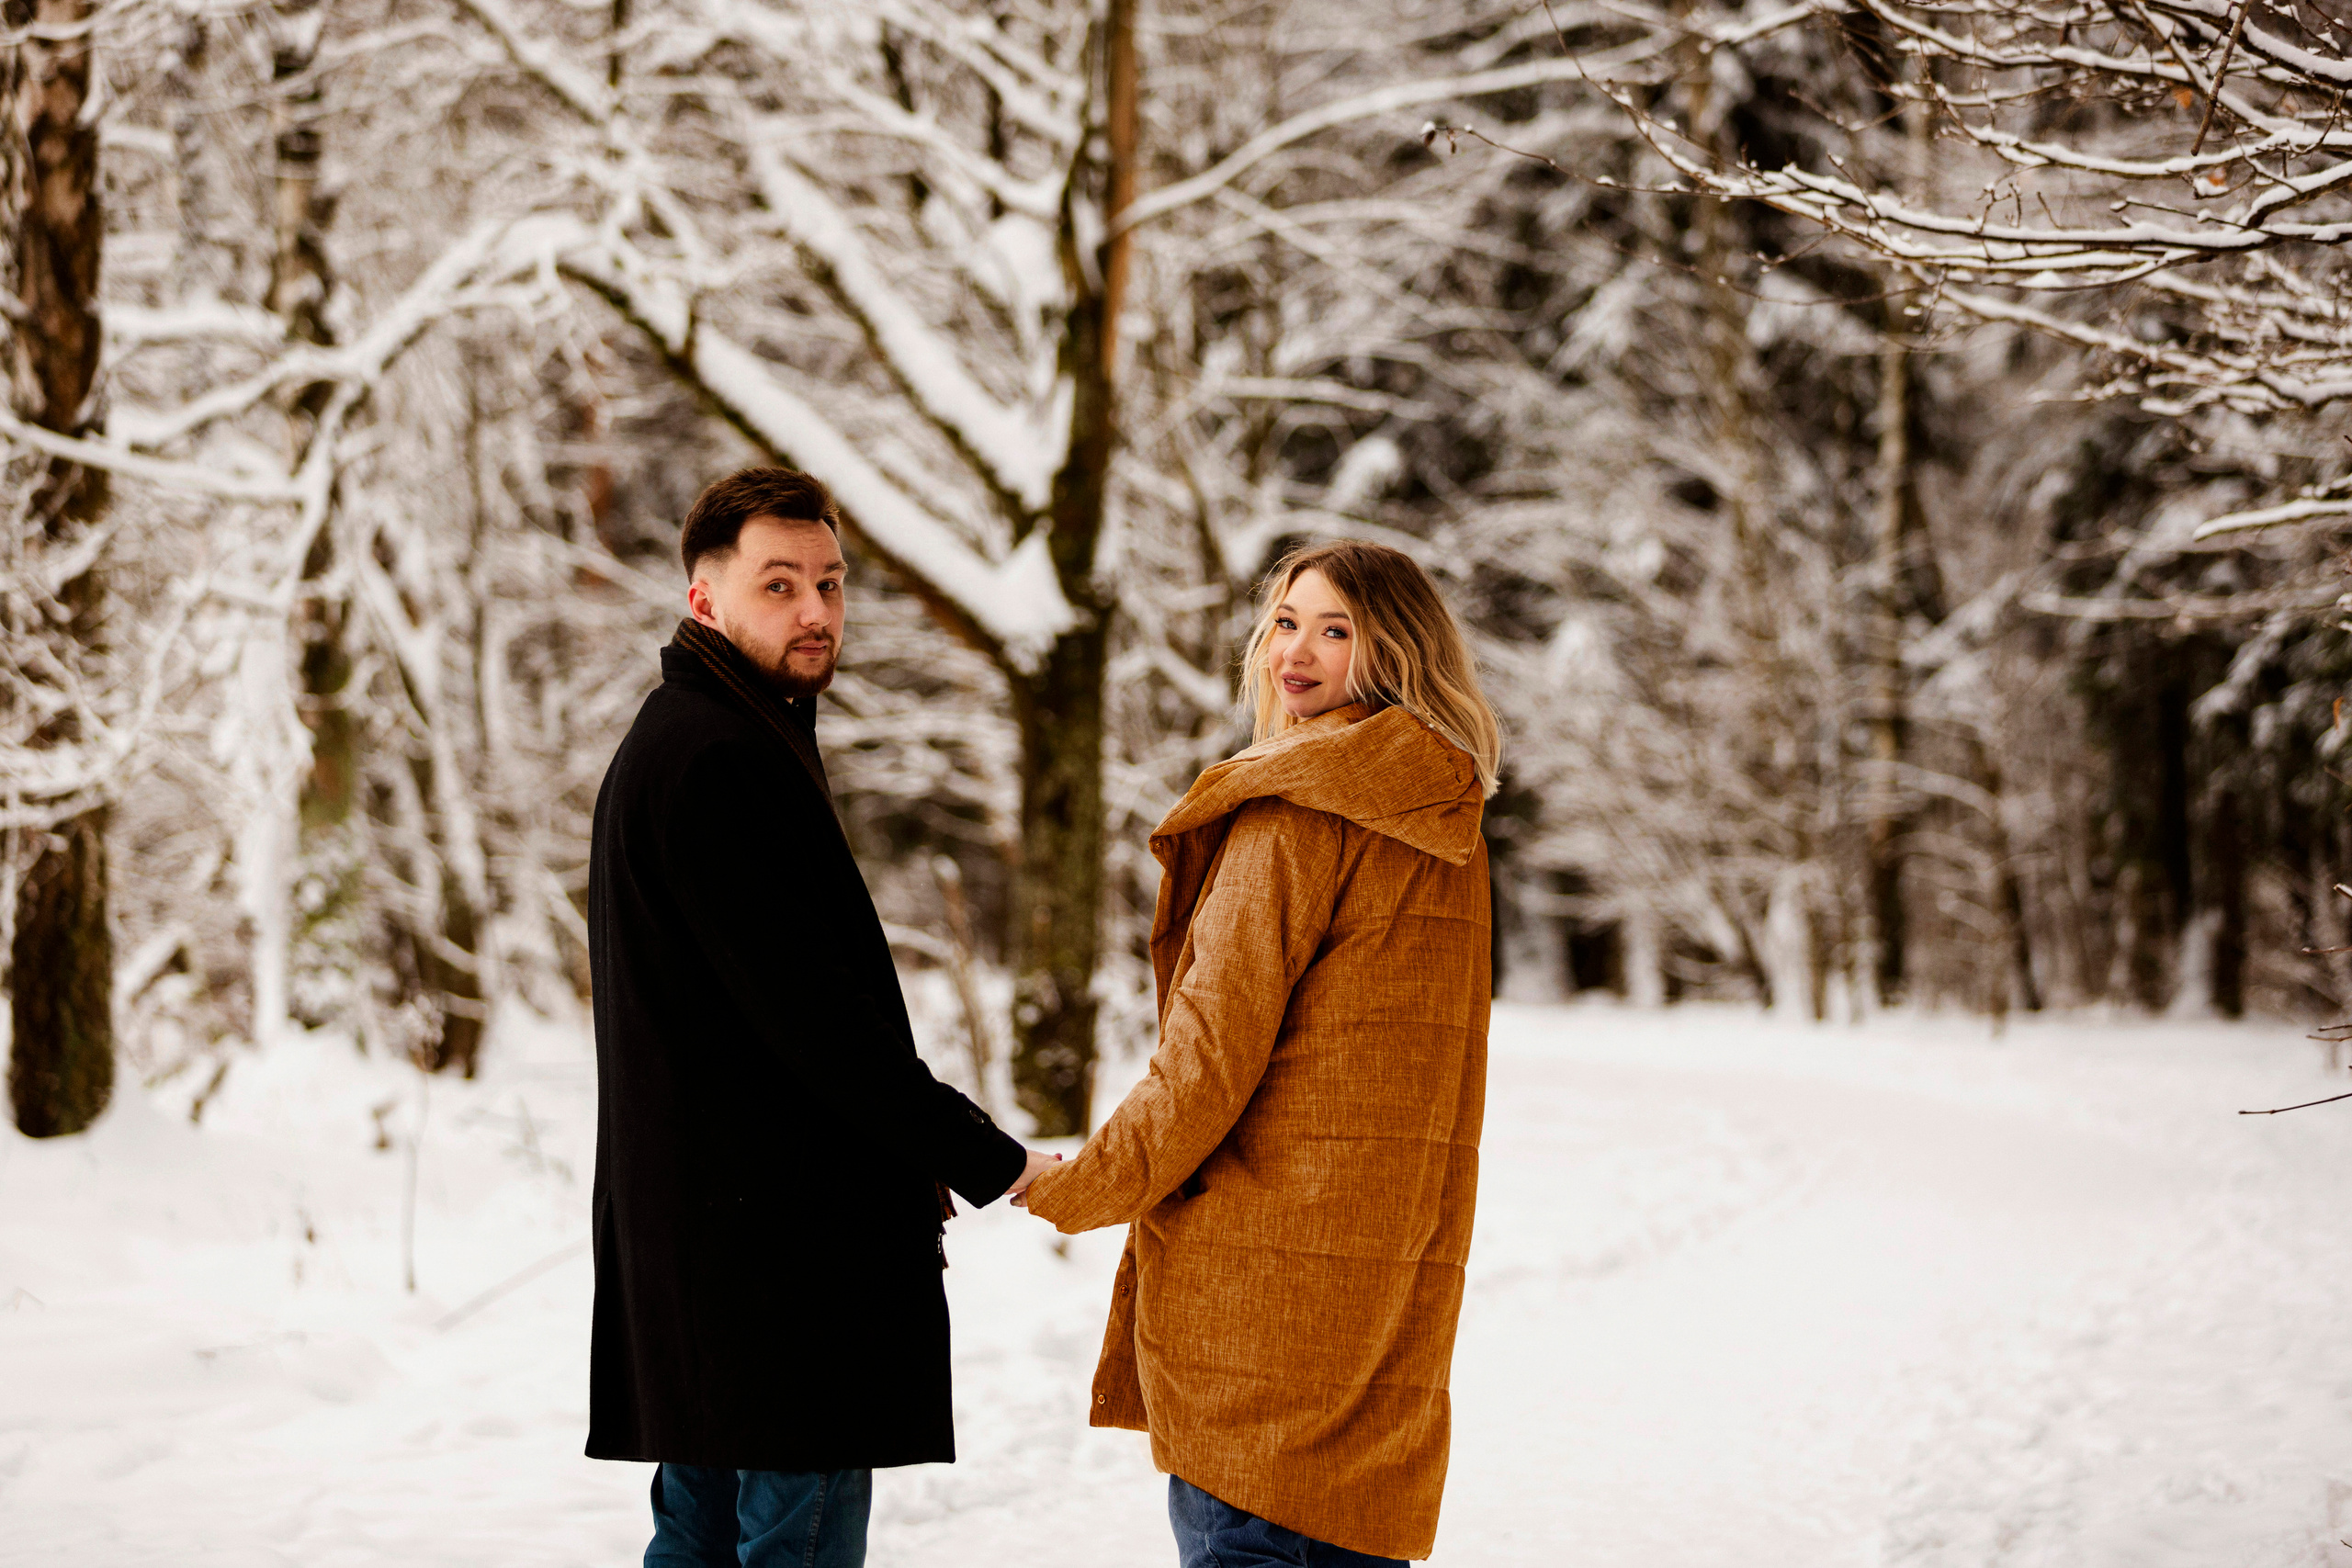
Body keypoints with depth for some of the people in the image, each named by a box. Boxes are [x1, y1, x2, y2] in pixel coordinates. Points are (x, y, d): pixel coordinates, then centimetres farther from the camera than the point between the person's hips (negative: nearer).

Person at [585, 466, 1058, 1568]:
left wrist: (918, 1157, 15)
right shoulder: (721, 764, -16)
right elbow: (809, 1012, -20)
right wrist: (984, 1159, -13)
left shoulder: (673, 745, 19)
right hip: (779, 1233, -11)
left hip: (691, 1221, 11)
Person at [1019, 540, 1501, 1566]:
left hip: (1265, 1249, -8)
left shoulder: (1291, 814, -11)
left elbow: (1215, 1047, -14)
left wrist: (1083, 1189, -2)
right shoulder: (1447, 825, 14)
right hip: (1395, 1250, 9)